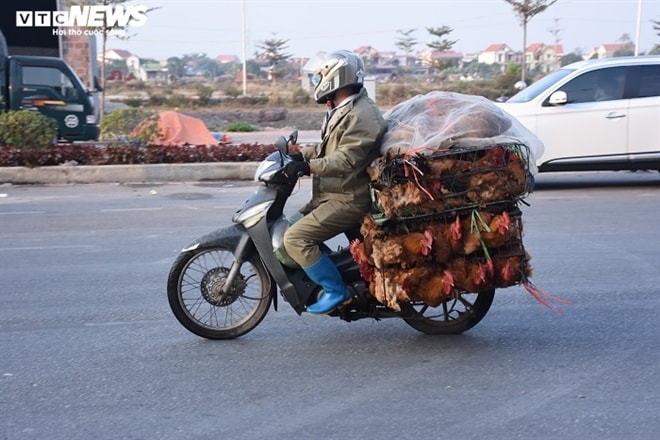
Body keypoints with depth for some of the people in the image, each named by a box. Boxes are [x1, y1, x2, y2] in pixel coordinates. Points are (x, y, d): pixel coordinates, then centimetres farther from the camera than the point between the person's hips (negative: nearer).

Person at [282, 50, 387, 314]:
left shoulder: (361, 115, -17)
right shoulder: (343, 111, 17)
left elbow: (347, 159, -28)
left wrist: (308, 167, -34)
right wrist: (300, 154, 13)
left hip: (349, 200, -11)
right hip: (332, 194, 11)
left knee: (296, 237, -19)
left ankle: (335, 290, -10)